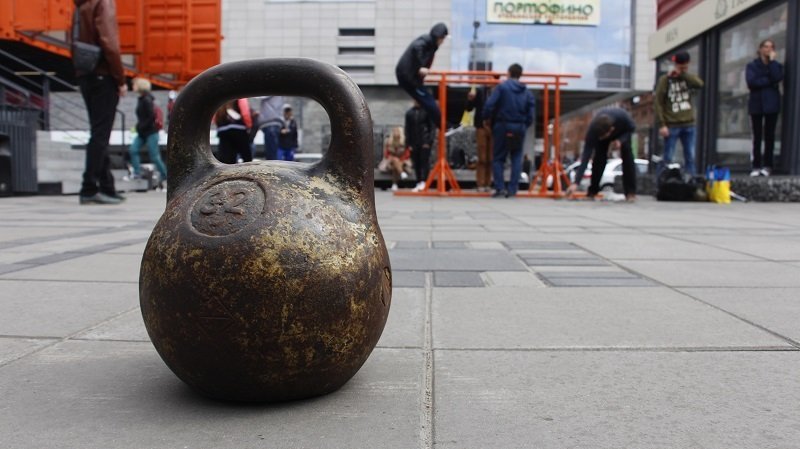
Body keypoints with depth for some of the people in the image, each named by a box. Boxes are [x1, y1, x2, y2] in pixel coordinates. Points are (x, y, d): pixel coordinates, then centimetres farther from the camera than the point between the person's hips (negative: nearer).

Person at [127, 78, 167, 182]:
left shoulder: (147, 100, -17)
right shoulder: (141, 99, 10)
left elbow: (152, 116, -22)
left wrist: (141, 126, -16)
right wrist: (139, 126, 9)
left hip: (151, 132, -9)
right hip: (142, 132, 9)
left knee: (154, 156, -4)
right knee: (133, 150, -1)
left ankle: (165, 176, 8)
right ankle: (137, 173, 3)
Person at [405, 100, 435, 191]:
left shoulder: (427, 111, -1)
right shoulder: (409, 113, 9)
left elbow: (432, 127, -3)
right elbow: (407, 129, 11)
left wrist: (429, 141, -11)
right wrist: (408, 144, 4)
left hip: (425, 142, -4)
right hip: (414, 143, 4)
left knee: (425, 162, -9)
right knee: (416, 164, 5)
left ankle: (424, 182, -12)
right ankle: (418, 183, 10)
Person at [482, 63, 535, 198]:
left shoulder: (502, 87, -5)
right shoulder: (527, 92, 7)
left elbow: (490, 104, -13)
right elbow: (531, 113, 4)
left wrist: (486, 118, 2)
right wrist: (524, 125, 15)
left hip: (503, 126, -3)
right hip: (519, 128, 3)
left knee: (498, 158, 7)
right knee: (516, 158, 10)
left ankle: (500, 187, -3)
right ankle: (512, 189, 6)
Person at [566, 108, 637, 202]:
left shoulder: (623, 117, -44)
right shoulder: (593, 129, -41)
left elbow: (632, 128, -19)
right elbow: (586, 156, -43)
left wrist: (621, 140, -40)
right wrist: (576, 183, -49)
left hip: (623, 132, 0)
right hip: (603, 131, 0)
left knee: (627, 154, -19)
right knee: (599, 156, -19)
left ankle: (631, 192, -13)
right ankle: (592, 191, -6)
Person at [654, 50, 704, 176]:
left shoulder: (688, 78, 8)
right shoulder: (665, 80, -4)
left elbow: (700, 84, -14)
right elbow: (659, 103, -8)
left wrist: (683, 74, -13)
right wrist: (662, 124, -14)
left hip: (689, 124, 4)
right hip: (672, 125, -4)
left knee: (690, 157, 7)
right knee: (668, 159, -3)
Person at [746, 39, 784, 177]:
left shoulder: (776, 65, 10)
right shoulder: (752, 65, 6)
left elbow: (777, 78, -11)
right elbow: (751, 82, -9)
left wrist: (772, 61, -7)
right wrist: (768, 81, -8)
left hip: (771, 104, 1)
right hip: (756, 104, -1)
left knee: (769, 136, 0)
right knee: (757, 137, 1)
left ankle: (767, 166, 3)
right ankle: (756, 166, 4)